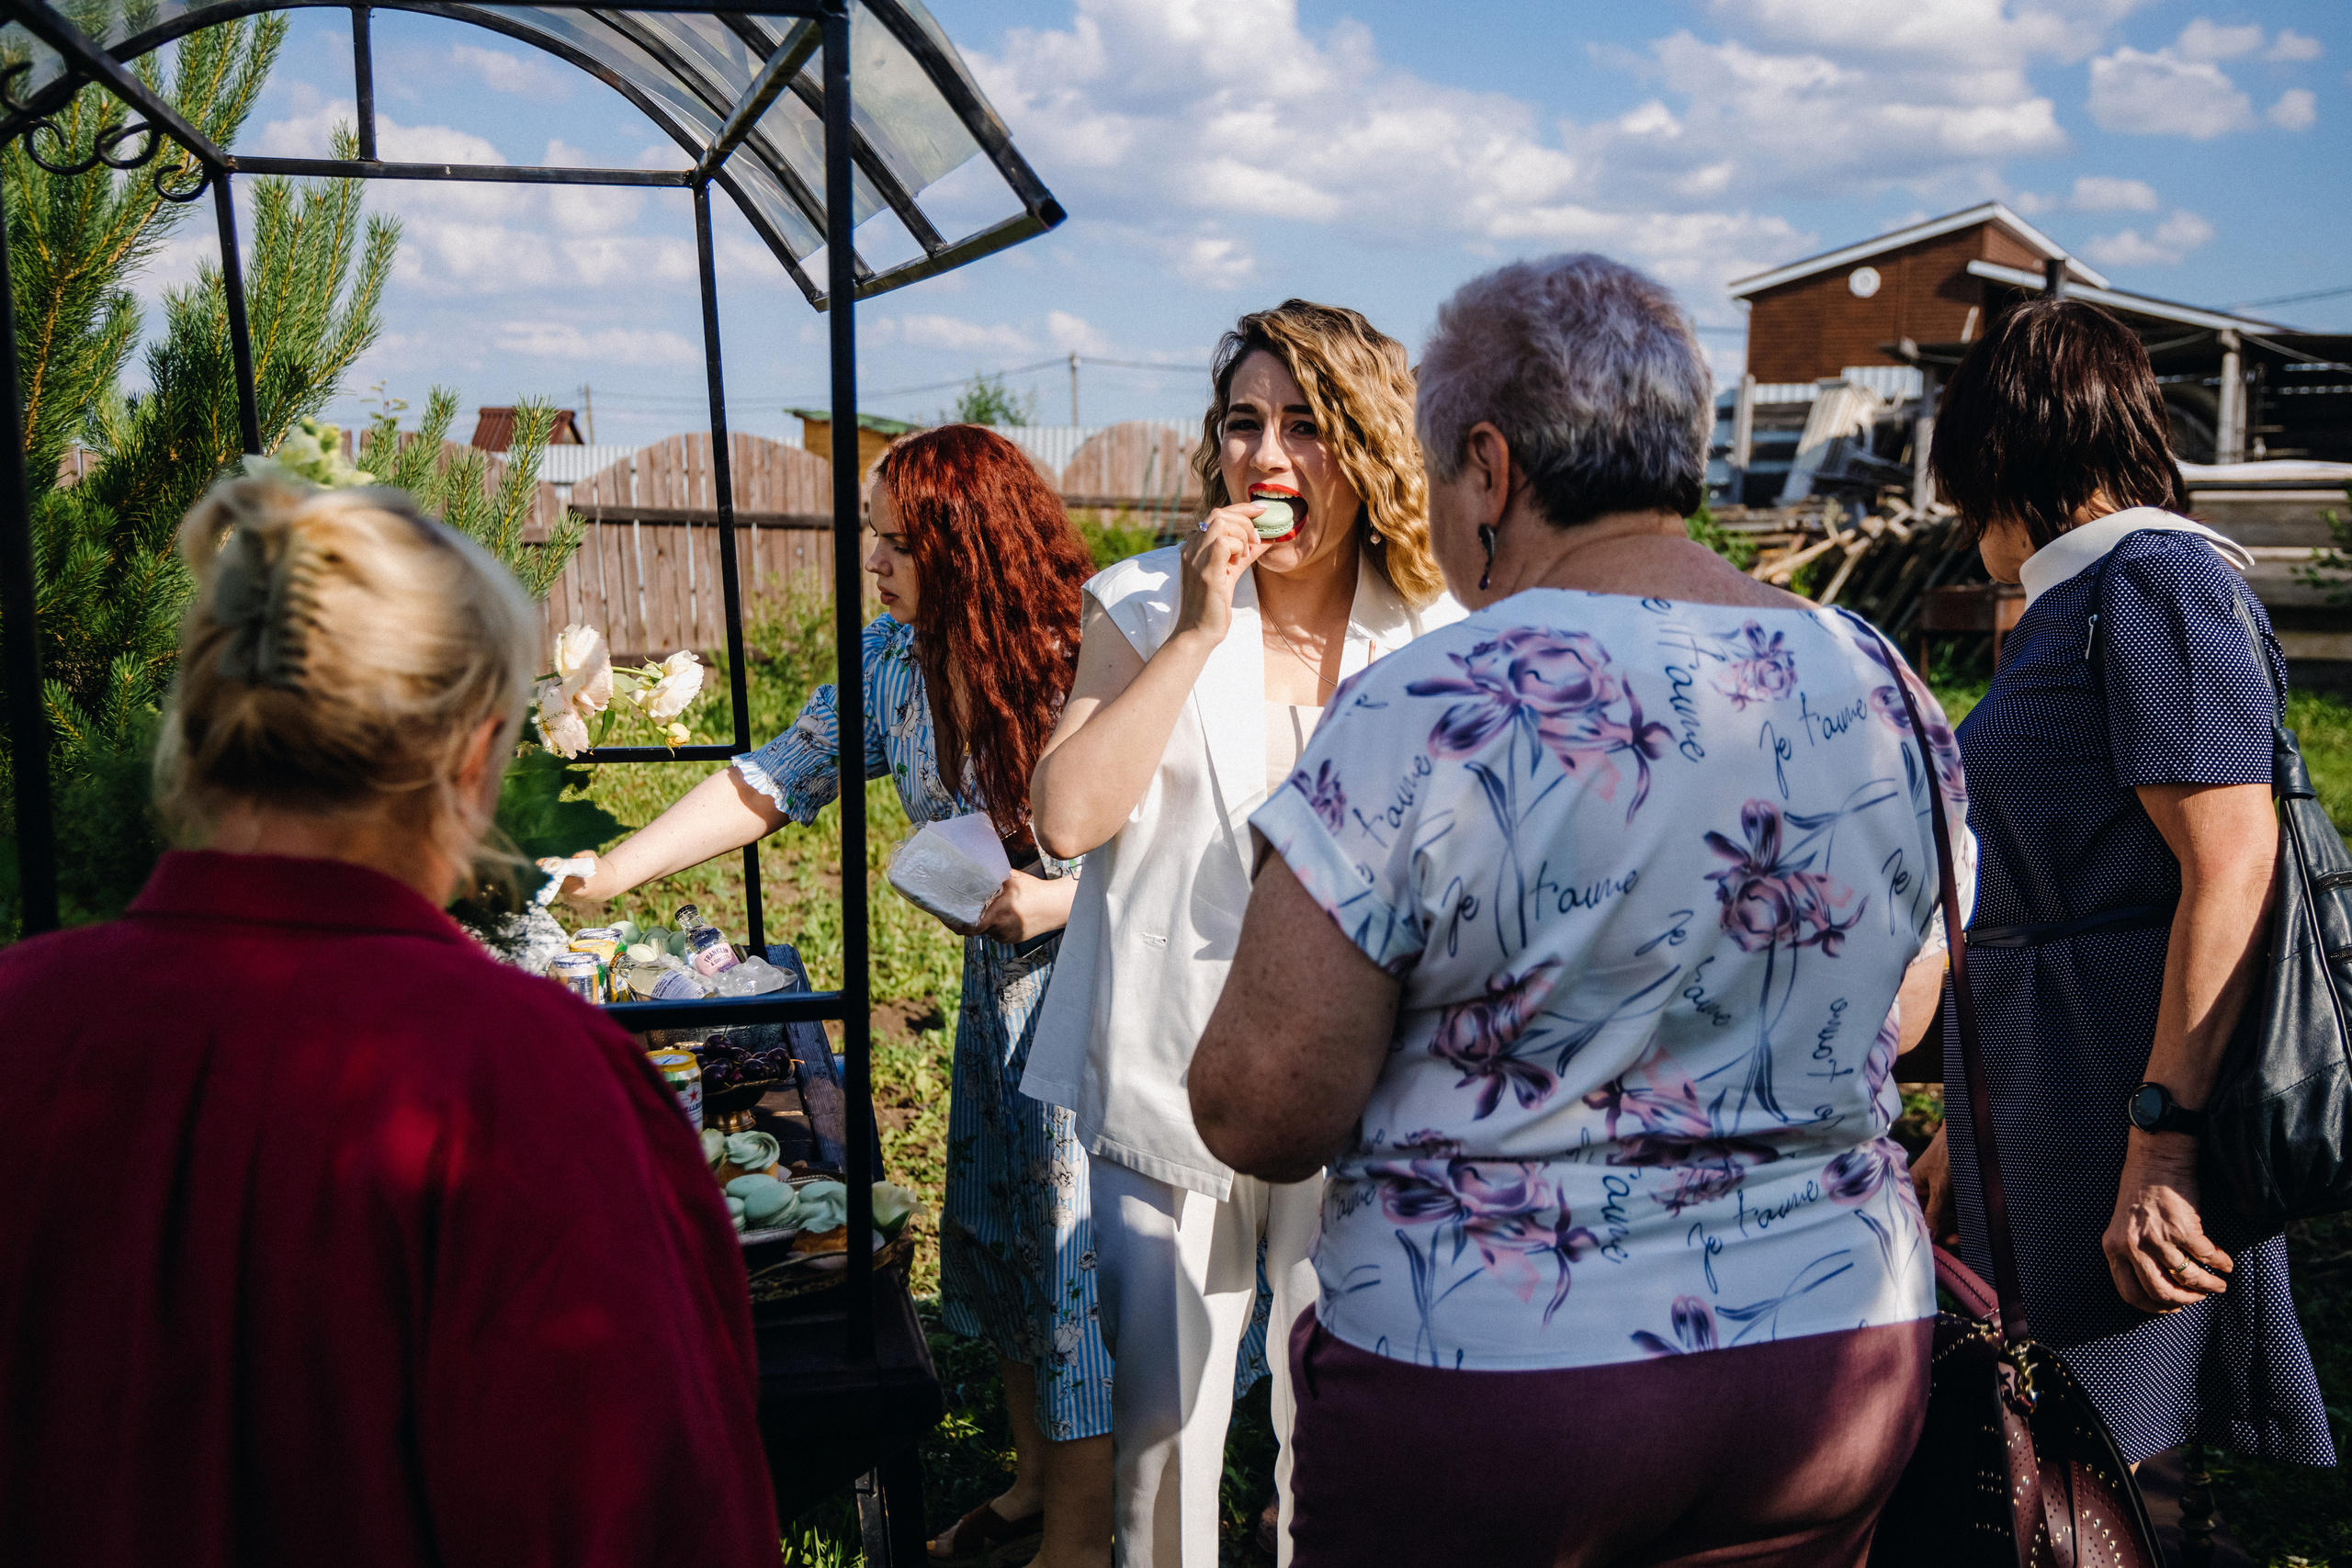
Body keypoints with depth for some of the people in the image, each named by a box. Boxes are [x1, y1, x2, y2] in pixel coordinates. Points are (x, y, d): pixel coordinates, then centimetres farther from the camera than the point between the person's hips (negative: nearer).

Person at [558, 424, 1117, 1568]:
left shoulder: (1087, 659, -22)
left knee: (1077, 1254, 1)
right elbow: (771, 781, 0)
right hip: (996, 990, 7)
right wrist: (612, 872, -5)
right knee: (993, 1238, 17)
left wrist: (1056, 901, -26)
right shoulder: (894, 660, -1)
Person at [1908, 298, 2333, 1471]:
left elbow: (2233, 868, -21)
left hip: (2118, 1096, -9)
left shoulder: (2157, 581, -11)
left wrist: (2158, 1147, -25)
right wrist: (1969, 1130, 23)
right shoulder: (2073, 606, 19)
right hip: (2044, 1108, 9)